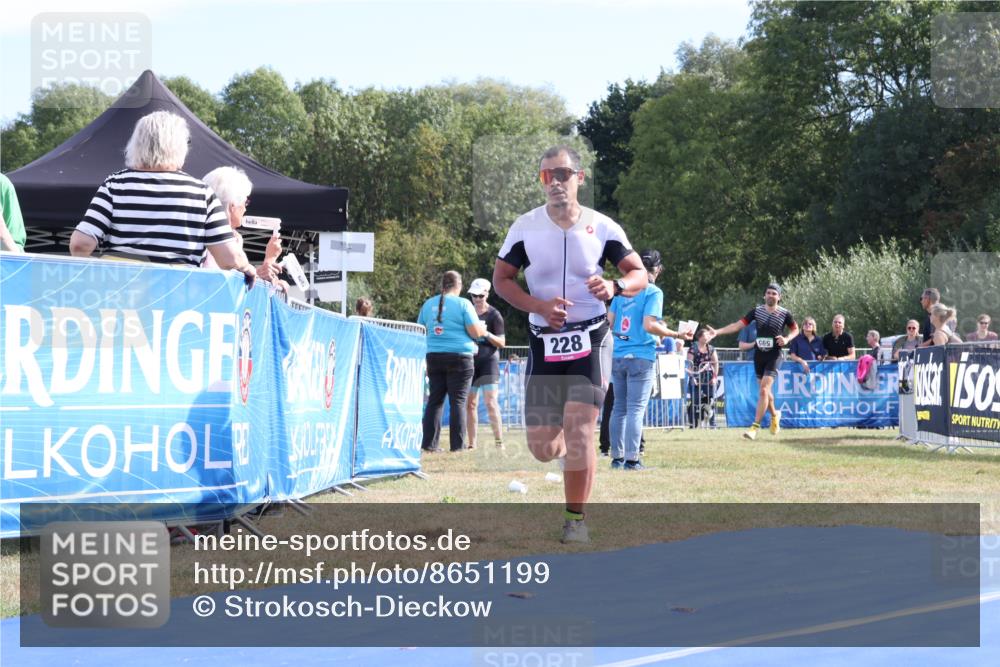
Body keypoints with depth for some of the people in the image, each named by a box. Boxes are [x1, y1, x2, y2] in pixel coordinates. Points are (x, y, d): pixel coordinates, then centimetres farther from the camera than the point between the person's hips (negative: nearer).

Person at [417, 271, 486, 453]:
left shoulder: (429, 304, 9)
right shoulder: (463, 304, -5)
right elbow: (475, 331, -9)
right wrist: (483, 330, 12)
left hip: (434, 356, 4)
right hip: (459, 357, -4)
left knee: (435, 399, 8)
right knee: (458, 400, -1)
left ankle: (429, 443, 4)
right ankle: (457, 444, -3)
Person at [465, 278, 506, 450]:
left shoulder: (494, 315, -2)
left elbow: (501, 343, -3)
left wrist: (487, 334, -19)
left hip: (488, 361, -5)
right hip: (470, 361, 5)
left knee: (491, 403, -14)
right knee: (470, 404, 5)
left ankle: (499, 442, -14)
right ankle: (472, 444, 9)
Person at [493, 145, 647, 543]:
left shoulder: (602, 228, -3)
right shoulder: (525, 228, -3)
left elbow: (639, 274, 2)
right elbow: (501, 279, 1)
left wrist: (616, 286, -22)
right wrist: (540, 307, -16)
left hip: (590, 340, -2)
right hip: (544, 342, 2)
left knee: (579, 431, -13)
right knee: (542, 448, 0)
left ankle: (576, 519, 1)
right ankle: (568, 448, 38)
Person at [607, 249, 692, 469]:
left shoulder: (623, 290, 10)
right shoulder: (653, 292, -7)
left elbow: (609, 322, 10)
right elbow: (649, 325, -17)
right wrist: (675, 334, -10)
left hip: (618, 356, 5)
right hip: (641, 357, -5)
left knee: (619, 408, 11)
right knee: (636, 408, -4)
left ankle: (617, 458, 13)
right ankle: (631, 459, -8)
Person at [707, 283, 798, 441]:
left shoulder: (785, 314, -4)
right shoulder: (756, 311, 1)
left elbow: (795, 329, 10)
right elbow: (738, 325, -2)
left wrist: (787, 339, -11)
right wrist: (717, 332, -11)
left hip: (774, 356, -4)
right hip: (759, 355, 4)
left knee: (764, 389, -15)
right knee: (765, 390, 13)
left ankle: (755, 426, -17)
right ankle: (774, 415, 40)